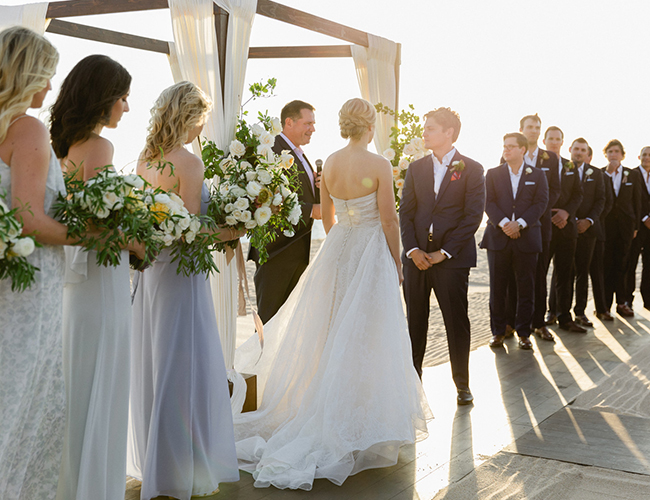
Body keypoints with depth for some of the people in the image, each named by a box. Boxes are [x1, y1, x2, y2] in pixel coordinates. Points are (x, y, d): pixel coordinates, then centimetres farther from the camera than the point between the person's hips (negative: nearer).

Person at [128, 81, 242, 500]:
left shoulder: (144, 159, 7)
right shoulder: (189, 163, -16)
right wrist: (230, 232, -8)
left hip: (150, 268, 8)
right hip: (181, 270, -8)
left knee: (153, 362, 17)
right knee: (184, 366, 0)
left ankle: (150, 460, 30)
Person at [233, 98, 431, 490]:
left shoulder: (330, 164, 2)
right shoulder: (379, 165, -14)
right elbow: (389, 219, -12)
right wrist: (396, 262, -1)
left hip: (336, 251, 5)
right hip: (371, 252, -5)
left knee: (332, 332, 15)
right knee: (366, 338, 2)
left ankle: (324, 410, 25)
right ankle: (363, 417, 8)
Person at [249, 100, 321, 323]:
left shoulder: (299, 154, 18)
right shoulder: (272, 150, -14)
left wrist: (319, 186, 1)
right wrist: (311, 211, -22)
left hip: (298, 249, 10)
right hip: (277, 249, -10)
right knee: (270, 316, -3)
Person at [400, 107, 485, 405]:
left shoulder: (471, 169, 0)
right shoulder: (416, 168, 11)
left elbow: (473, 216, -6)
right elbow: (405, 212, 8)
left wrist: (443, 253, -11)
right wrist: (413, 250, -7)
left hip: (452, 258, -3)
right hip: (417, 256, 3)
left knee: (457, 322, 3)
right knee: (415, 321, 9)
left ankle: (462, 383, 15)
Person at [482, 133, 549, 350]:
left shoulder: (537, 175, 8)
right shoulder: (493, 174, 9)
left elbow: (541, 203, -1)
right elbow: (488, 202, 0)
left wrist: (519, 223, -13)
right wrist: (503, 223, -15)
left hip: (526, 237, 0)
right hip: (498, 236, 1)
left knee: (526, 287, 2)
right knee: (497, 287, 2)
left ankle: (523, 332, 11)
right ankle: (498, 331, 11)